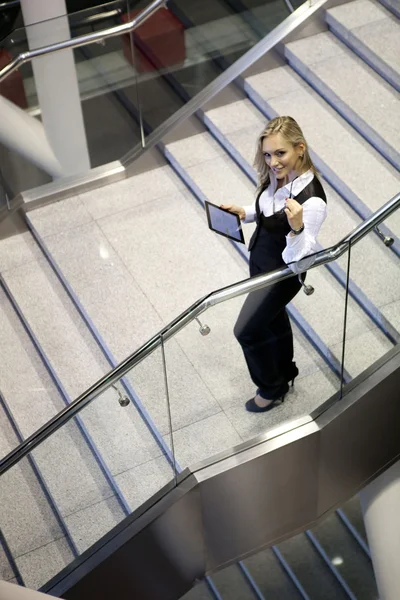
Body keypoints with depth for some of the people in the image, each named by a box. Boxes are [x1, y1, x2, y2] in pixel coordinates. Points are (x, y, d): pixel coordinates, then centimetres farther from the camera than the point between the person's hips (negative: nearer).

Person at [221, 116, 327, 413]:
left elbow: (298, 257, -32)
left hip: (282, 273, -8)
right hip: (260, 261, 8)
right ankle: (285, 371, 54)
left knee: (247, 330, 5)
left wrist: (297, 227, -50)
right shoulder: (277, 177, -11)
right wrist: (243, 213, -8)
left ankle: (272, 387, 32)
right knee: (273, 317, 27)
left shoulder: (312, 200, -35)